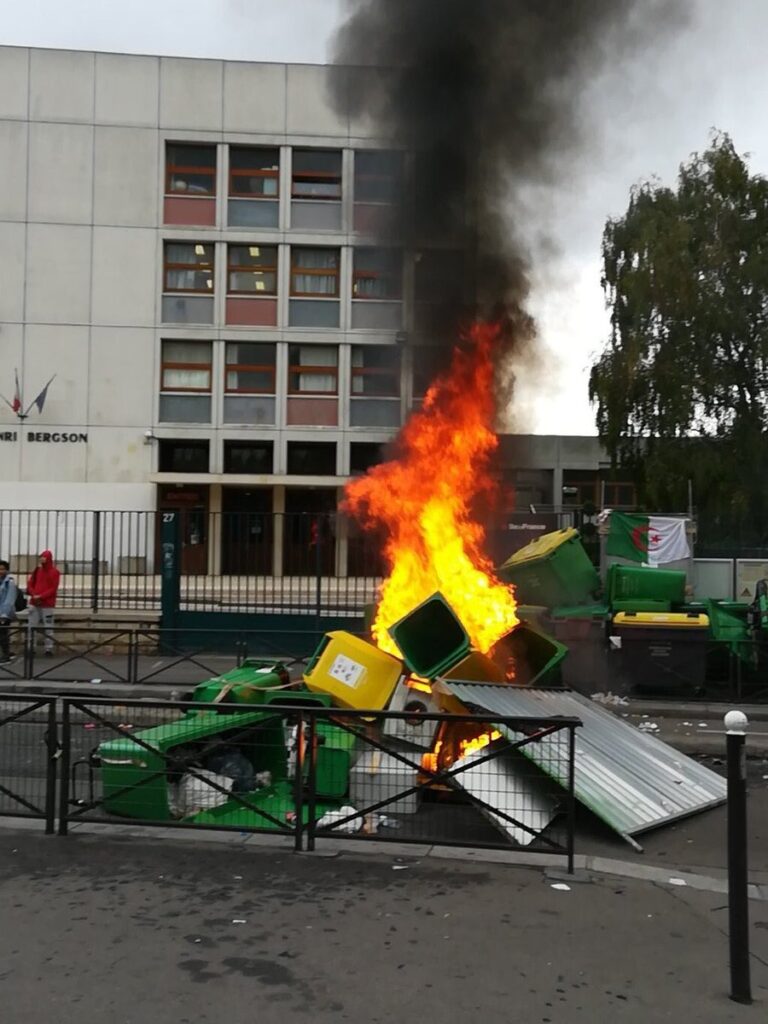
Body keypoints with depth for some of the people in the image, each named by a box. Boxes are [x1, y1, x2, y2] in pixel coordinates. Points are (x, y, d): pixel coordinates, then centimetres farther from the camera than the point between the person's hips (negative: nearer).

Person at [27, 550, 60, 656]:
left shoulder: (54, 572, -4)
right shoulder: (37, 570, 11)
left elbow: (53, 589, -8)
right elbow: (30, 584, 10)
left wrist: (41, 596, -16)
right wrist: (34, 595, -7)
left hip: (47, 604, -5)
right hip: (34, 603, 5)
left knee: (48, 627, -4)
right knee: (32, 626, 5)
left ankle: (49, 648, -2)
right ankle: (31, 647, 10)